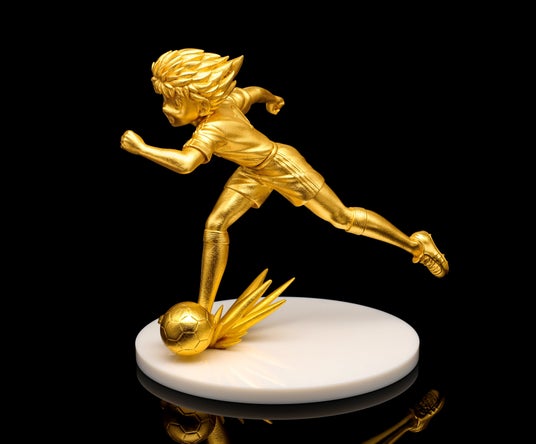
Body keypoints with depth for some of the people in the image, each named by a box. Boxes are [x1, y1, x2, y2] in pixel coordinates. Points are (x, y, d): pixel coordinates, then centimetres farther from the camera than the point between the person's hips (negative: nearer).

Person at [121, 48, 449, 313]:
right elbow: (254, 91, 6)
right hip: (255, 172, 8)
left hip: (284, 168, -8)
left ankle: (416, 244, 26)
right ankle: (204, 310, 0)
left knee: (343, 219, 5)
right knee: (215, 225, -6)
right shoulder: (225, 103, -13)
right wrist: (271, 98, 28)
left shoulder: (212, 128, -37)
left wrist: (142, 148, -44)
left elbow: (185, 164, -55)